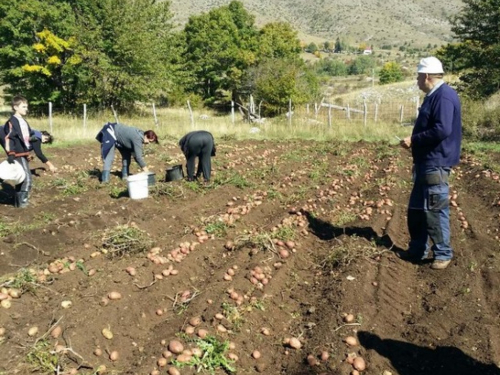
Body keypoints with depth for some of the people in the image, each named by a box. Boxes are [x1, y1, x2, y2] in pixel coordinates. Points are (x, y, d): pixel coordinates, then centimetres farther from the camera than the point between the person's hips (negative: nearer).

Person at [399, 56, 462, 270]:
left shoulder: (444, 96, -16)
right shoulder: (433, 96, 15)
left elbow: (442, 130, -26)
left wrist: (413, 140, -17)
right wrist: (414, 140, 11)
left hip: (436, 165, -10)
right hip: (425, 164, 10)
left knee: (435, 211, -3)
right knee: (416, 209, 15)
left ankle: (443, 254, 12)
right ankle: (417, 250, 26)